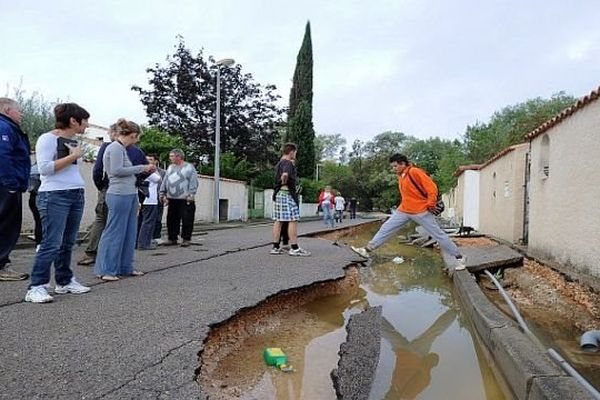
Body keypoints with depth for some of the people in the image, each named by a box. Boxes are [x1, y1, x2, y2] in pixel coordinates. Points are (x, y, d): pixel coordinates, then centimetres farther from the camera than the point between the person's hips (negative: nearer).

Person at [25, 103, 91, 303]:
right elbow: (44, 168, -15)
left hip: (77, 195, 8)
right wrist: (73, 156, -12)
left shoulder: (73, 142, 16)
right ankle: (36, 287, -3)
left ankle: (65, 282, 19)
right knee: (52, 243, -10)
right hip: (54, 196, -7)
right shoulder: (48, 138, -6)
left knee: (68, 243, 10)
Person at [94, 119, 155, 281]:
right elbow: (117, 170, -18)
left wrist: (145, 170, 12)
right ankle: (104, 270, 6)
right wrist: (141, 168, -11)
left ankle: (125, 268, 20)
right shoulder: (115, 147, -9)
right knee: (114, 233, -3)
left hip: (130, 195, 10)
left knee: (129, 233, 12)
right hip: (119, 195, -10)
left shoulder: (121, 148, 19)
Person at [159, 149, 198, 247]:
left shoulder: (189, 167, 0)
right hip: (172, 199, 6)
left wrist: (191, 195, -14)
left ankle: (186, 239, 6)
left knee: (187, 220, -4)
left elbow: (193, 182, -6)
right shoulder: (170, 168, 18)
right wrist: (162, 194, 14)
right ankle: (172, 238, 18)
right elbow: (164, 182, 20)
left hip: (185, 200, -6)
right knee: (171, 220, 8)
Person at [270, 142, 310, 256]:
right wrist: (284, 182, -15)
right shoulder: (288, 163, -11)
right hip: (287, 193, -10)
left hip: (278, 193, 10)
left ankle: (275, 247, 10)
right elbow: (285, 175, -31)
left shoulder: (279, 163, 18)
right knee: (293, 220, -6)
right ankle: (294, 248, -5)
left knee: (278, 220, 8)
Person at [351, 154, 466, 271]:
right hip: (404, 210, 8)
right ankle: (367, 250, 9)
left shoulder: (415, 172, -17)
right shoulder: (400, 175, 8)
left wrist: (430, 205, -15)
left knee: (438, 234, 0)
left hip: (421, 211, -8)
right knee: (386, 228, 4)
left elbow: (432, 187, -18)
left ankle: (459, 257, 14)